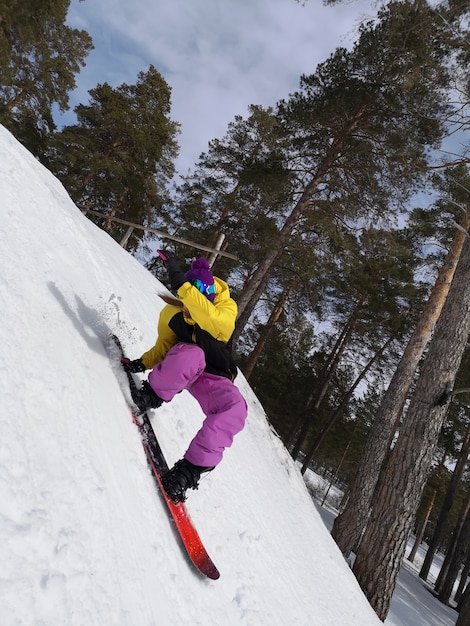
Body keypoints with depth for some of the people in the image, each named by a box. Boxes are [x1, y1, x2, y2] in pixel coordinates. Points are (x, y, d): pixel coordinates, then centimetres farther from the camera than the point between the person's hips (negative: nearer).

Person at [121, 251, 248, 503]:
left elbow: (214, 320, -49)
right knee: (191, 354, -37)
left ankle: (193, 466, -24)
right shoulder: (172, 312, -13)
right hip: (178, 370, 1)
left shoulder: (226, 308, -24)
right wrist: (143, 363, -13)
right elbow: (163, 346, 3)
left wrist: (181, 283, -54)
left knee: (235, 408, -33)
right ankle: (153, 394, -11)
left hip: (212, 377, -1)